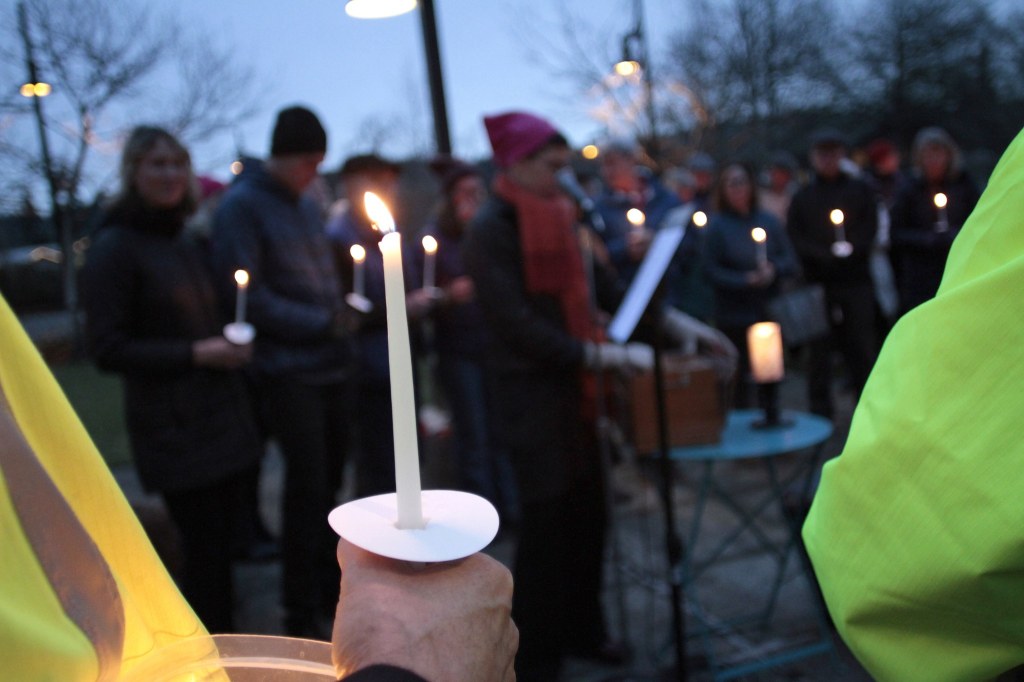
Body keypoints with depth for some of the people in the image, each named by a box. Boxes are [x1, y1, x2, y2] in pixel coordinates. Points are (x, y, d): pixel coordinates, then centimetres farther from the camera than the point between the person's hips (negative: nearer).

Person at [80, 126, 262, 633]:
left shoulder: (187, 244, 14)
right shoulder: (114, 248, -7)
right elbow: (107, 349, -12)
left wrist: (233, 343, 7)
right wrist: (194, 353, -16)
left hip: (223, 416, 7)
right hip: (175, 429, -7)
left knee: (221, 543, 10)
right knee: (204, 548, -3)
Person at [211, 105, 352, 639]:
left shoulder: (306, 207, 16)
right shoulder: (241, 206, -7)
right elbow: (249, 296, -13)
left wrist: (342, 316, 2)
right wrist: (322, 322, -13)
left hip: (331, 366, 7)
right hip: (288, 370, -7)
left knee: (328, 480, 13)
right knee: (307, 485, -4)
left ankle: (326, 587, 28)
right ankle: (302, 614, 10)